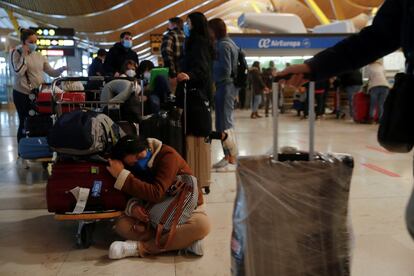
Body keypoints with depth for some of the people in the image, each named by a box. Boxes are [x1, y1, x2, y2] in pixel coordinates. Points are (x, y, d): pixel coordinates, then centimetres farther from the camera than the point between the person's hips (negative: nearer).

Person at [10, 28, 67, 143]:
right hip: (22, 94, -4)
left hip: (37, 93, 4)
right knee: (25, 123, 3)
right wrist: (24, 55, -15)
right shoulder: (16, 54, -4)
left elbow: (51, 72, 10)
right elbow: (18, 72, -18)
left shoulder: (39, 56, 10)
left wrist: (62, 69, -8)